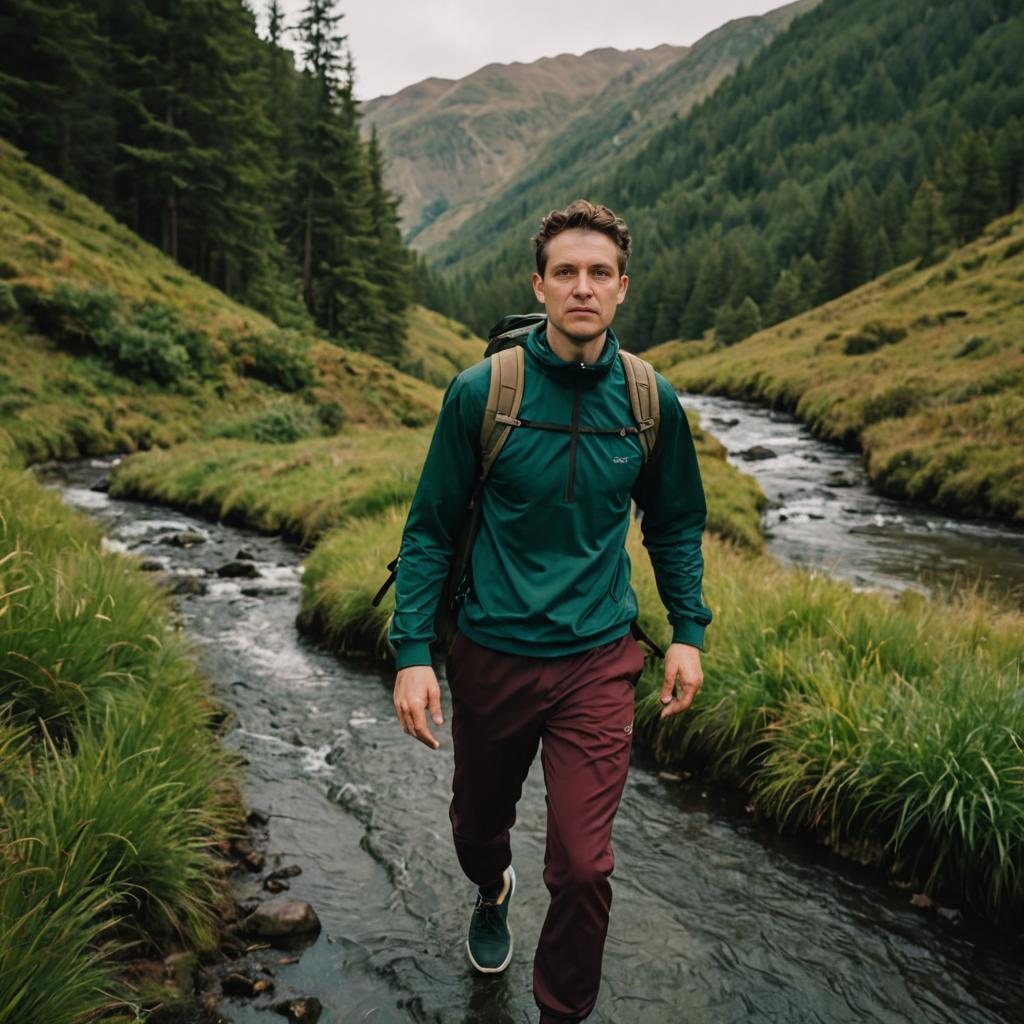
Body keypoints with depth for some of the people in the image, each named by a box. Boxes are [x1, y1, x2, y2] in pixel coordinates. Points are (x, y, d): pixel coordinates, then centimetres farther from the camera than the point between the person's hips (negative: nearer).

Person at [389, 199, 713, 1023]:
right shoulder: (482, 391, -10)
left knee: (584, 866, -3)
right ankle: (492, 894, 59)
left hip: (597, 661, 0)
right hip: (491, 654, 0)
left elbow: (676, 524, 11)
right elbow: (430, 528, -5)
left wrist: (688, 630, 5)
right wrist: (413, 651, -10)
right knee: (477, 823, 22)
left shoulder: (651, 400, -3)